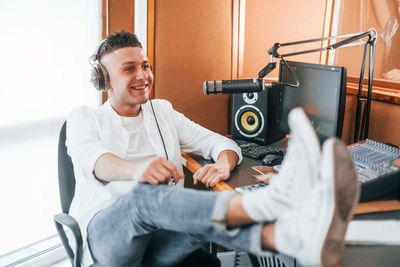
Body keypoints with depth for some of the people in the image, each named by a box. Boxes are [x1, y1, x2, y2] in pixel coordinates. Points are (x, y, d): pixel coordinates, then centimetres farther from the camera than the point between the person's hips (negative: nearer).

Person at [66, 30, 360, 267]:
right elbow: (95, 161, -16)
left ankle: (296, 235, -63)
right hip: (104, 235, -2)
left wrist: (223, 163, -15)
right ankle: (271, 200, -61)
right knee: (145, 194, -37)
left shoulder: (163, 112, 19)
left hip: (160, 242, 3)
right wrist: (137, 169, -41)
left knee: (203, 212, -33)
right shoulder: (84, 119, 9)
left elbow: (222, 143, 13)